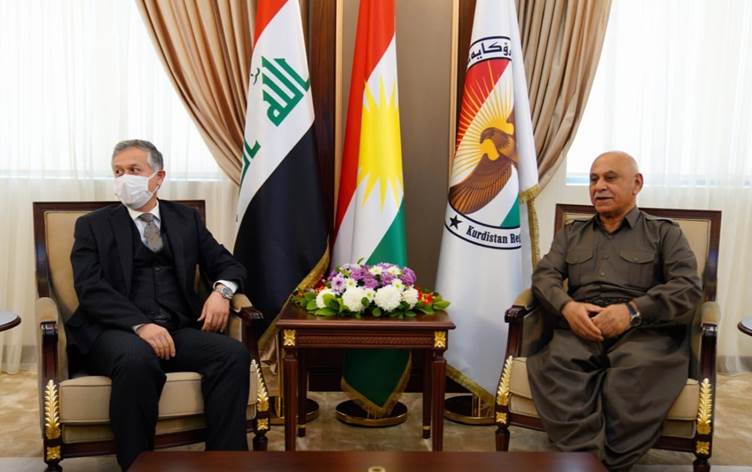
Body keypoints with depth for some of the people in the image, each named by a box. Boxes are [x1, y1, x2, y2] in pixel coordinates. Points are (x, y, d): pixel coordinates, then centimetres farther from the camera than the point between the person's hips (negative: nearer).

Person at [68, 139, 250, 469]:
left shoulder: (186, 218, 17)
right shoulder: (93, 225, 9)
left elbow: (227, 264, 17)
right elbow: (92, 289, -5)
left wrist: (222, 290, -8)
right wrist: (140, 325, -21)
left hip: (179, 329, 3)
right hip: (116, 332, -2)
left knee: (234, 353, -25)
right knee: (138, 359, -37)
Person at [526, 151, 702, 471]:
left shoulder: (664, 232, 16)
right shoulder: (571, 234, 26)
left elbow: (688, 287, 2)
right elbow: (544, 276, 13)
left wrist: (633, 310, -16)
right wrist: (567, 306, -11)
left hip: (645, 330, -2)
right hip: (580, 328, 2)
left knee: (639, 368, -38)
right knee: (554, 362, -34)